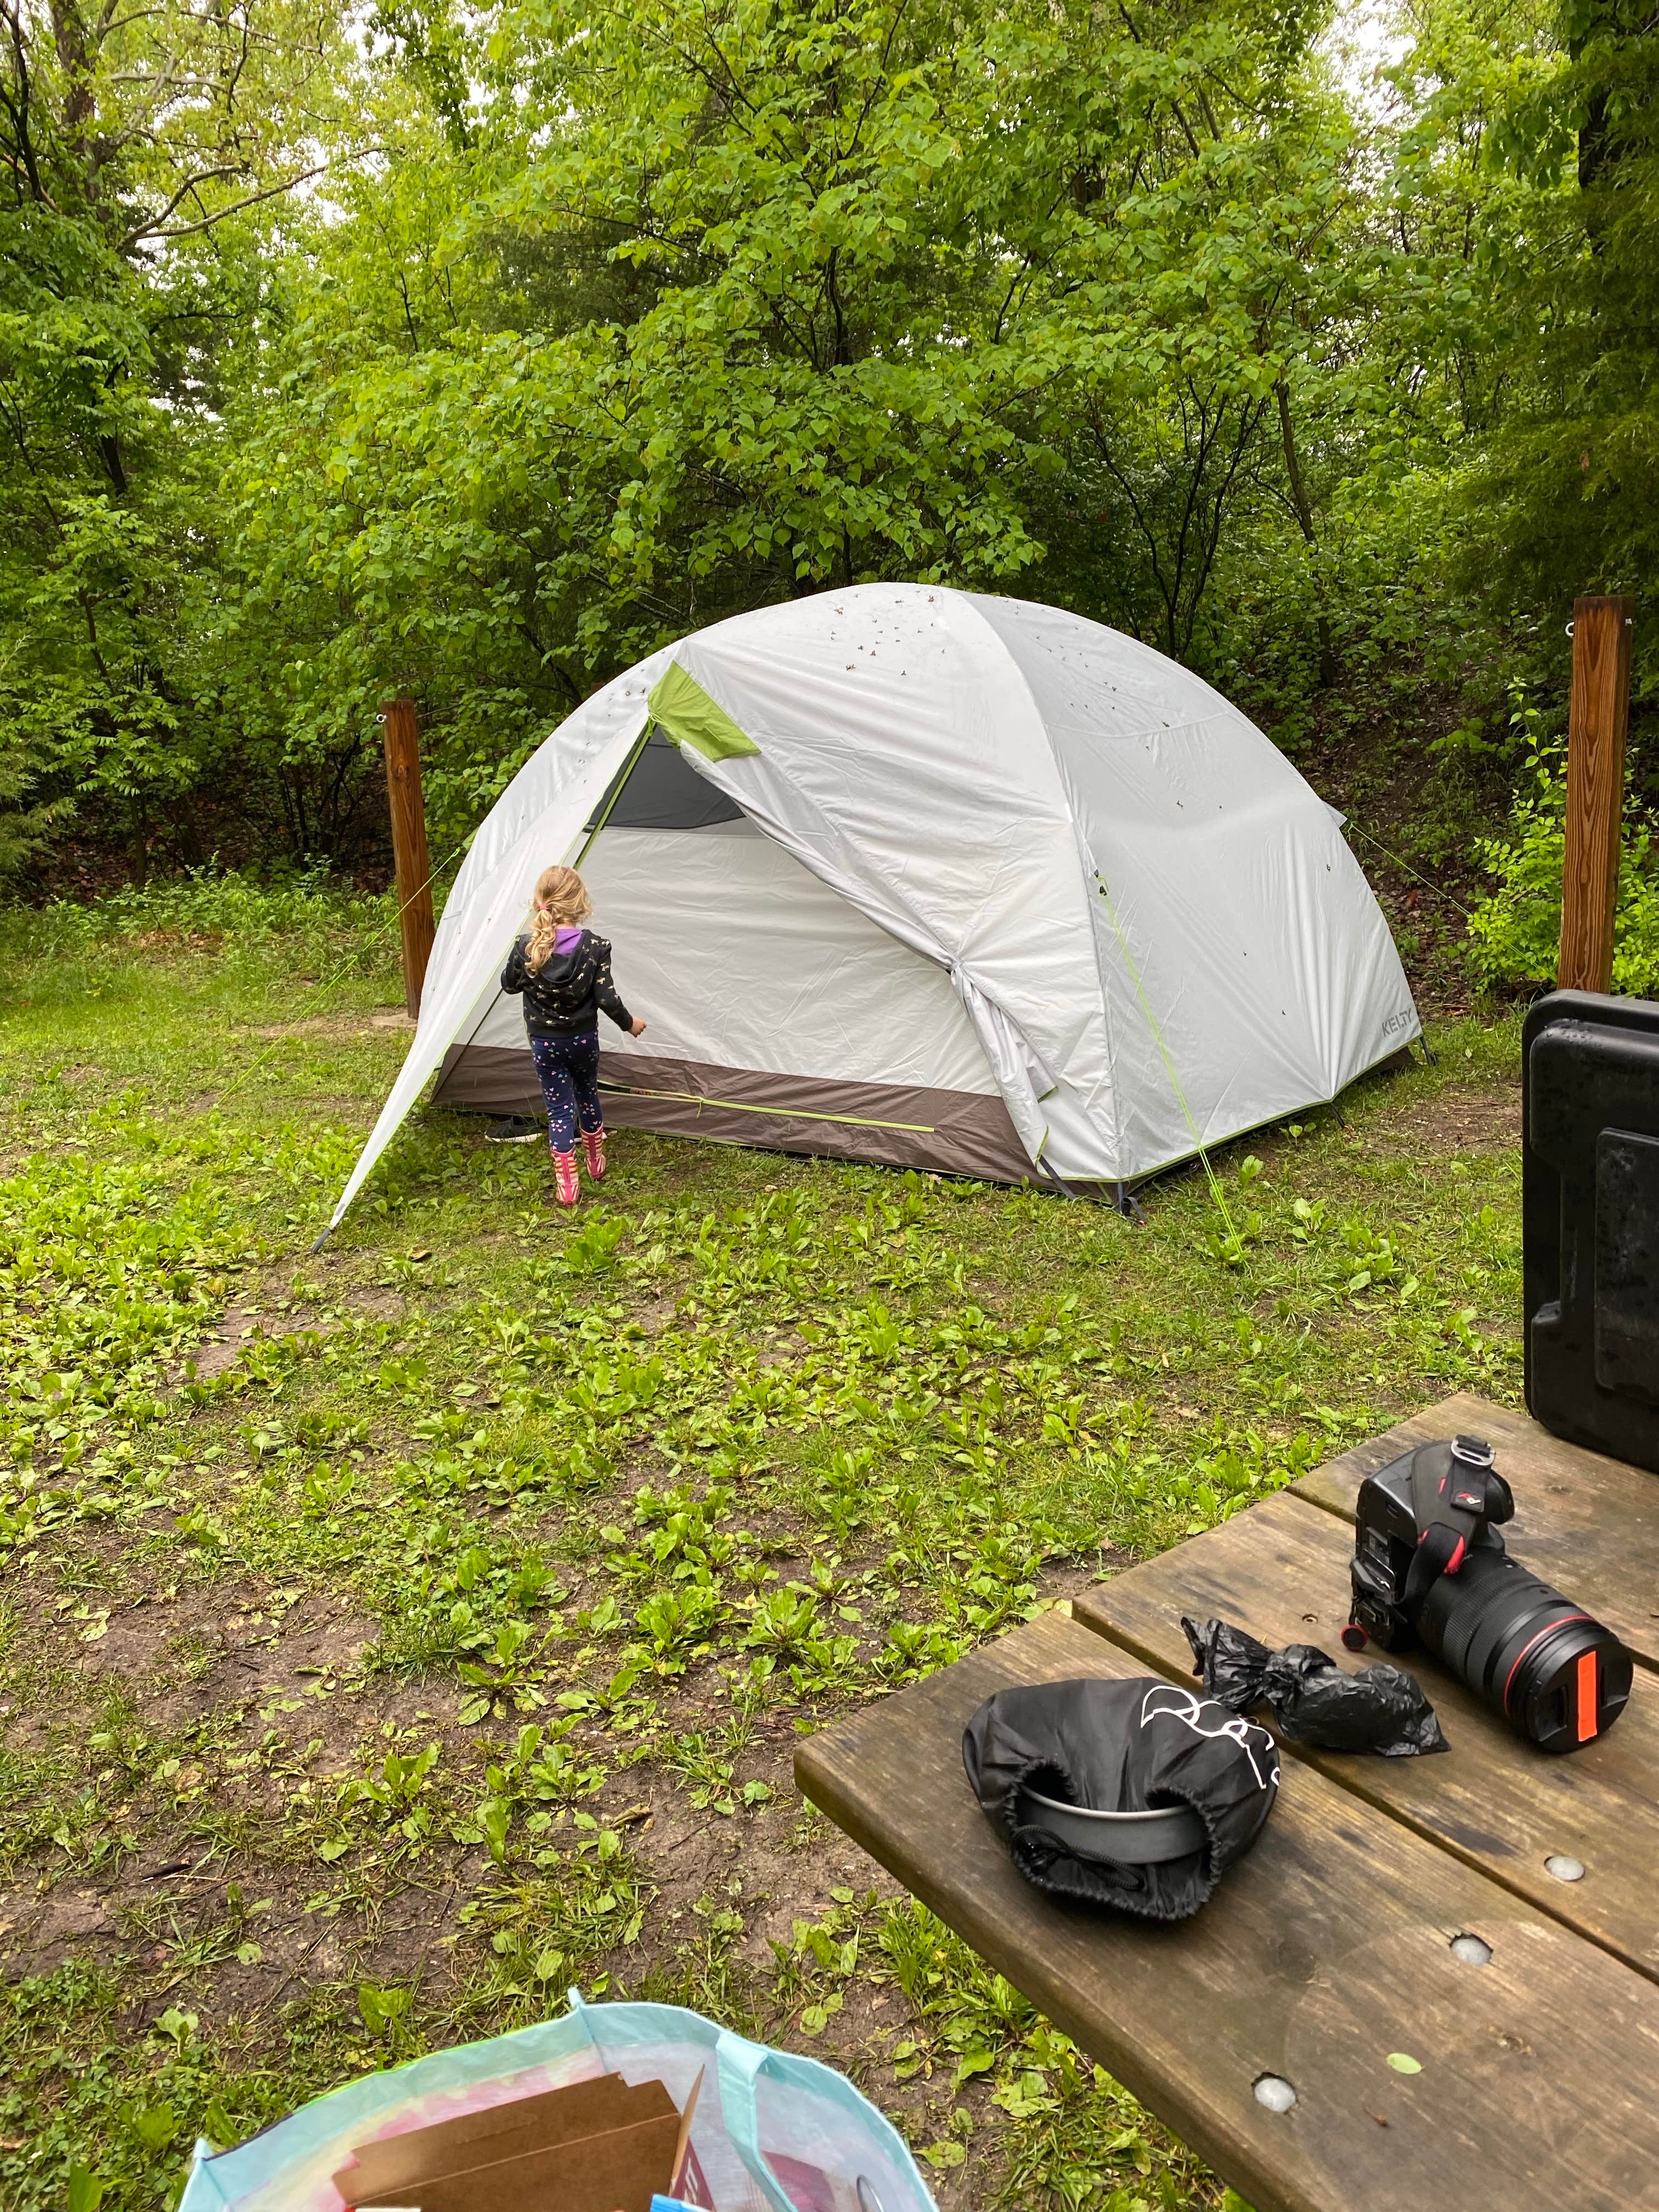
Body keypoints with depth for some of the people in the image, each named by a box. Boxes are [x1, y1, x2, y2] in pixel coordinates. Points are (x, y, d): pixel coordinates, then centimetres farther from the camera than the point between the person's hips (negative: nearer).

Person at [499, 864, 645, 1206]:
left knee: (559, 1108, 7)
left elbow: (509, 985, 2)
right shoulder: (594, 947, -16)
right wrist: (629, 1023, 4)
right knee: (588, 1095, 24)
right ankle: (596, 1163, 41)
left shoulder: (526, 948, -15)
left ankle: (567, 1186, 5)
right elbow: (607, 998, -14)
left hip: (544, 1043, -1)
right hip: (584, 1039, 1)